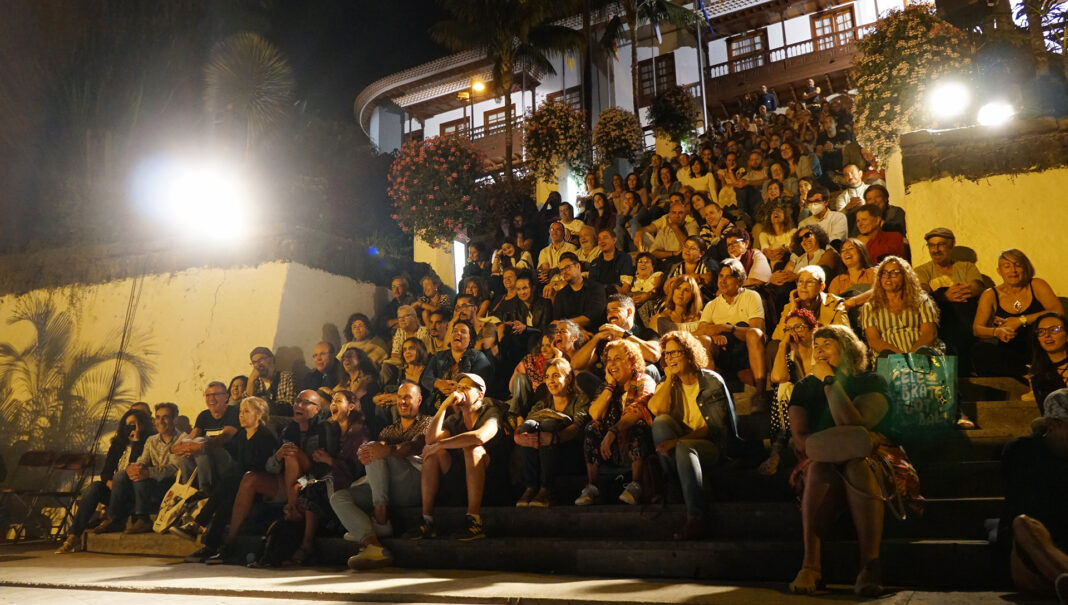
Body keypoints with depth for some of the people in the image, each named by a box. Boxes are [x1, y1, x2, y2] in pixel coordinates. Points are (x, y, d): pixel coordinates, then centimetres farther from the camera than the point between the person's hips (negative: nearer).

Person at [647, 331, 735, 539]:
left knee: (684, 448, -37)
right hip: (683, 442, 4)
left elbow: (714, 427, -12)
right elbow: (655, 409, -12)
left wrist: (678, 441, -25)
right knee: (661, 421, -25)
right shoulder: (670, 383, 10)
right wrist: (669, 378, -7)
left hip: (712, 446, -4)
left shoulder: (712, 381, -5)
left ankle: (695, 518, -37)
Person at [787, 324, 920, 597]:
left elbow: (852, 426, -16)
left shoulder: (871, 382, 2)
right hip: (822, 461, 1)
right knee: (819, 468, -34)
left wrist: (830, 381, -12)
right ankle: (811, 564, -42)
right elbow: (799, 439, -4)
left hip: (868, 459, -1)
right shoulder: (805, 387, 10)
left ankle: (870, 565, -43)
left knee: (858, 464, -36)